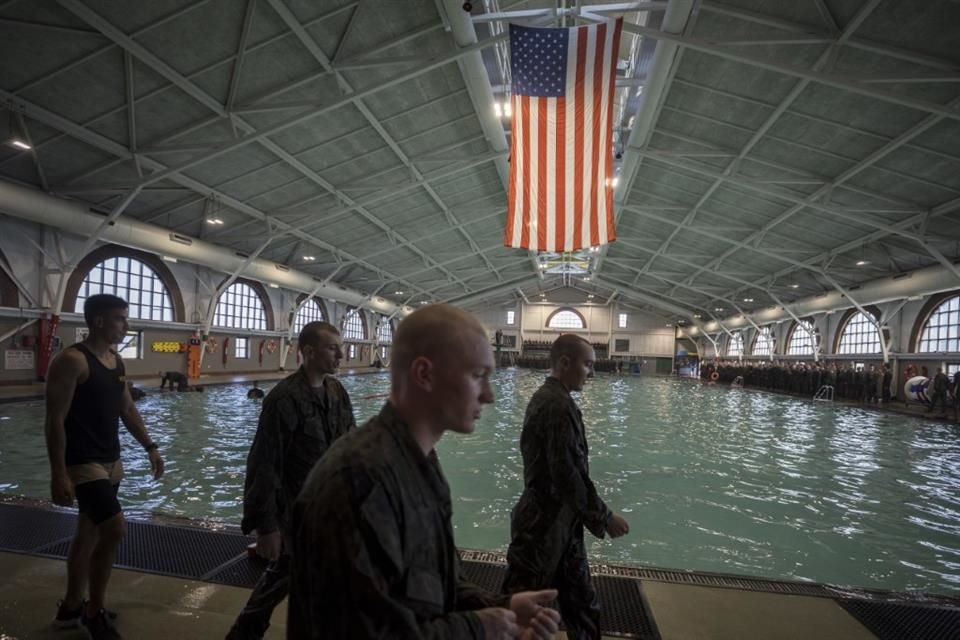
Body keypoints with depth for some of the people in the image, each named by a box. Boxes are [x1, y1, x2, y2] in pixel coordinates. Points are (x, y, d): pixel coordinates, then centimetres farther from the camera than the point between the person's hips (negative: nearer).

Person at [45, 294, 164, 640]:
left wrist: (150, 447, 12)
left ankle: (71, 607, 33)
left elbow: (127, 409, 16)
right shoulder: (72, 360, -16)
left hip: (111, 461, 8)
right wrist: (58, 473, -20)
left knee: (88, 533, 17)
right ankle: (94, 611, 8)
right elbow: (55, 420, -18)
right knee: (114, 528, -12)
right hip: (82, 463, -8)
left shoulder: (116, 360, 9)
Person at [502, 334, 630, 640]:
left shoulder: (544, 397, 8)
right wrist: (605, 518, -13)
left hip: (553, 519, 10)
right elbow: (569, 475, -26)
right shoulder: (559, 406, -25)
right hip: (545, 525, -10)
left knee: (581, 600, 21)